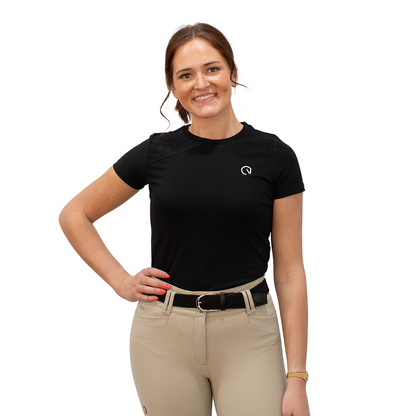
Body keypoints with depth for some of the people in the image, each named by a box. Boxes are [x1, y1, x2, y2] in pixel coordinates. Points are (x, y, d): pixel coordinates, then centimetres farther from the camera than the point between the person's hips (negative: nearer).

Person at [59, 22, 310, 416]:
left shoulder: (274, 156, -3)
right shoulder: (156, 153, 1)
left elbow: (289, 271, -3)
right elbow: (74, 215, 13)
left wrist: (297, 378, -6)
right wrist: (120, 280, 2)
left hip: (247, 333, -1)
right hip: (165, 333, 1)